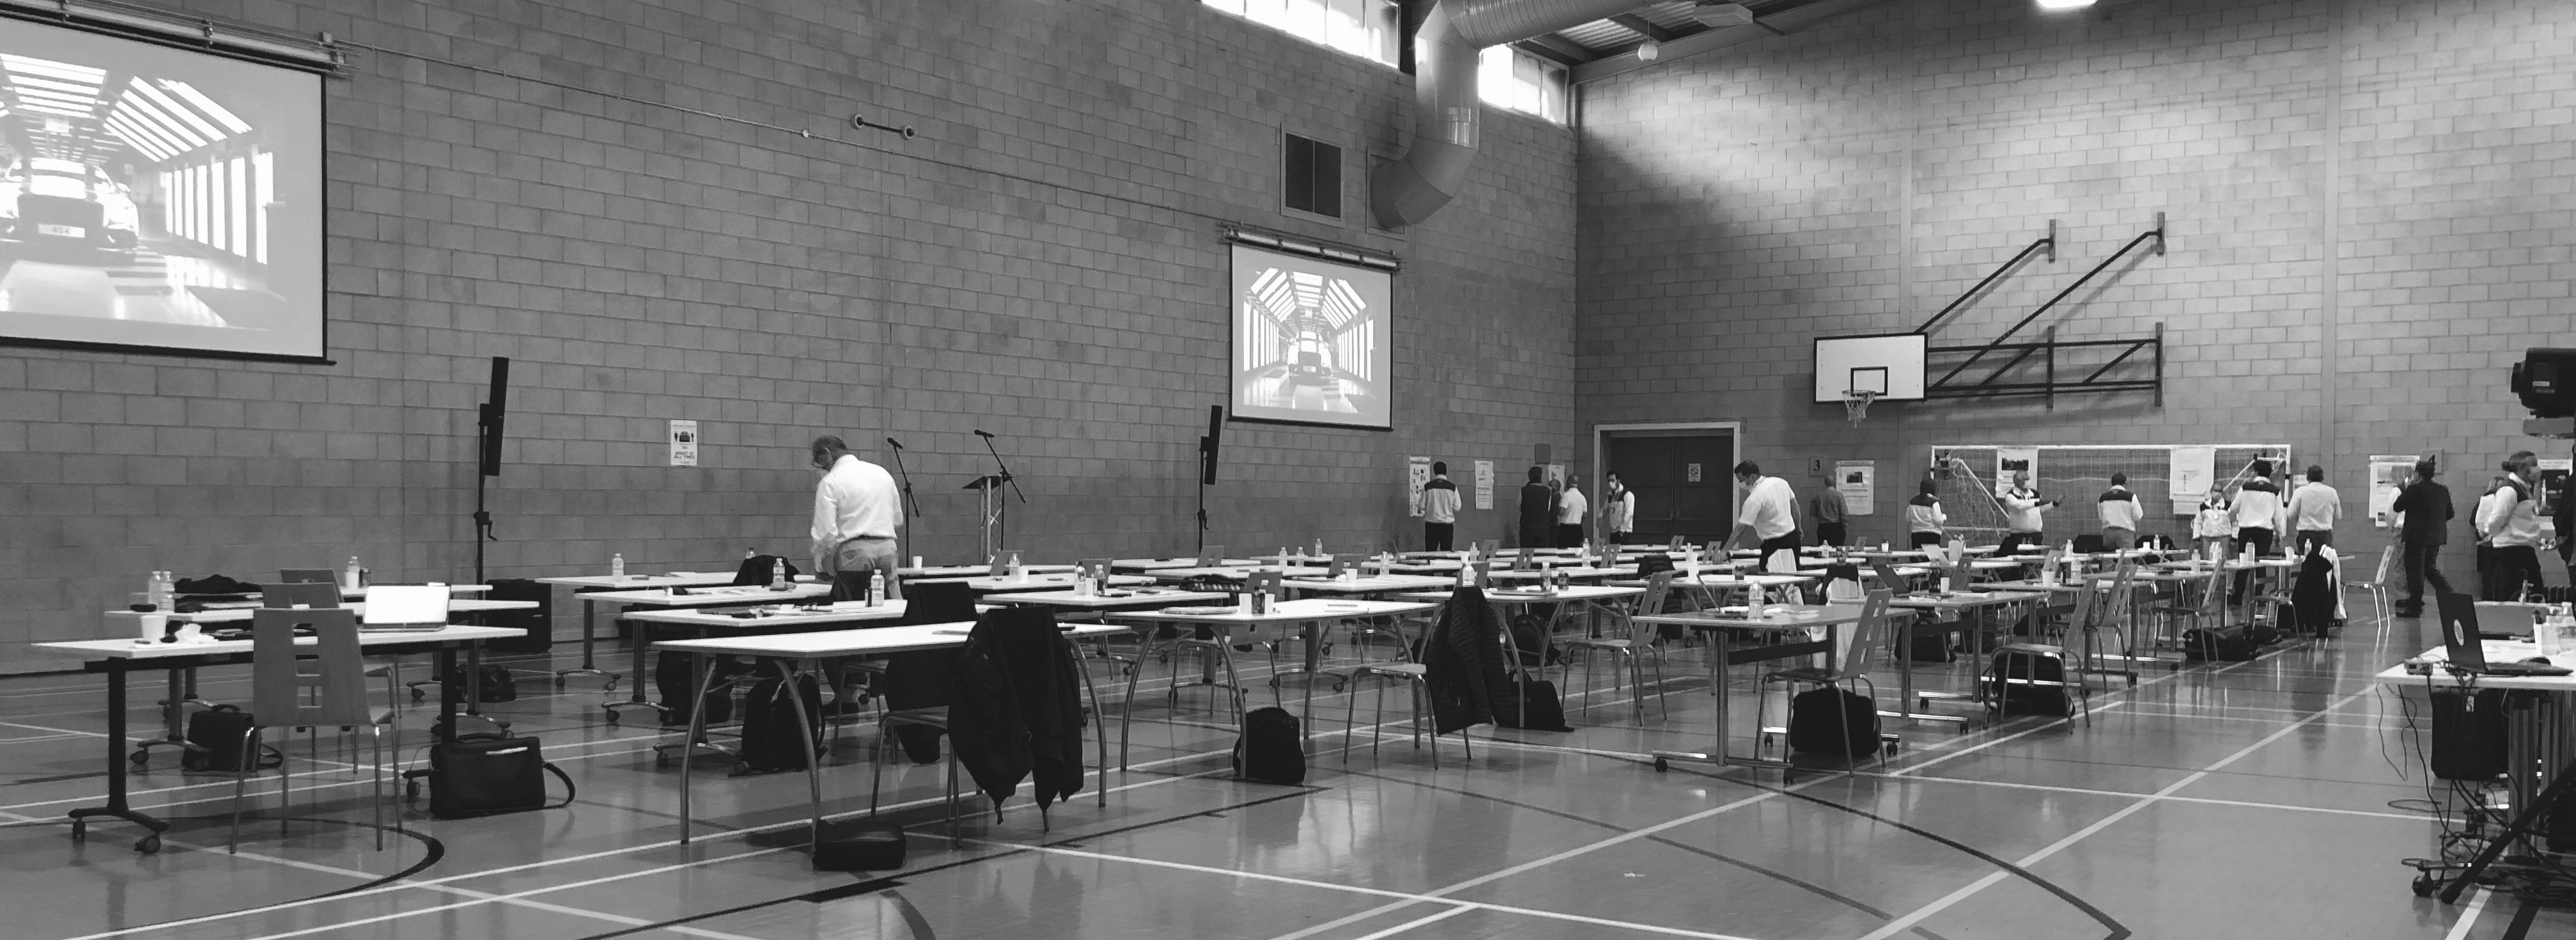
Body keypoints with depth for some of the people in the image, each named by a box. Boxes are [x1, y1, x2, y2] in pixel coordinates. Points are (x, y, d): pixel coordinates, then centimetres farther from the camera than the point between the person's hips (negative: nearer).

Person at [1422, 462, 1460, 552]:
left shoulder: (1427, 487, -6)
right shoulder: (1453, 487, -6)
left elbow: (1422, 507, -3)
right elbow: (1457, 508, -3)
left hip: (1431, 525, 0)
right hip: (1448, 525, 0)